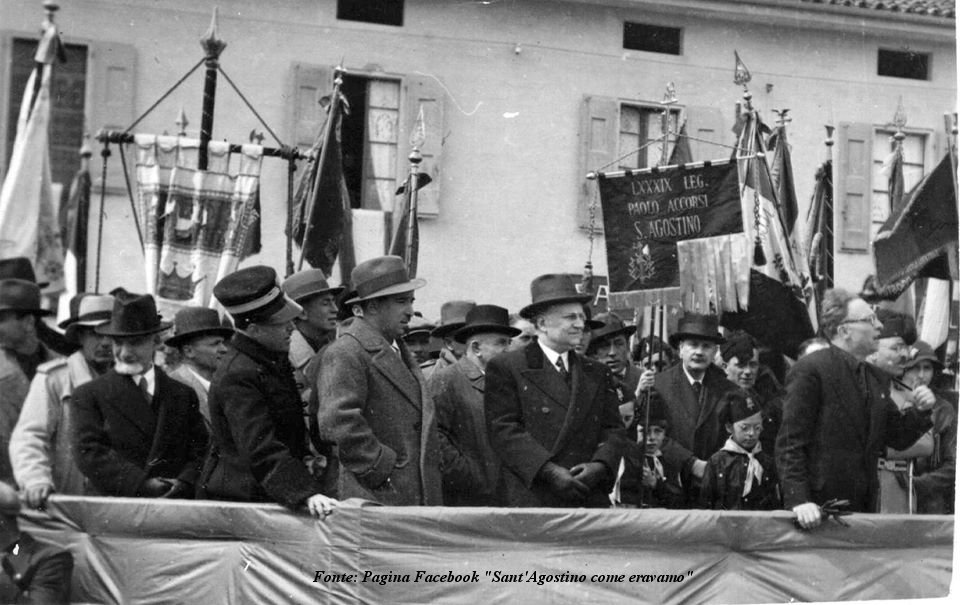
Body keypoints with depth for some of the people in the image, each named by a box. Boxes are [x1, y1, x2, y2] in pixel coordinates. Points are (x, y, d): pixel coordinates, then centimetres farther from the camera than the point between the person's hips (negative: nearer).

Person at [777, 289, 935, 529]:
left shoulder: (875, 378, 13)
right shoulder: (810, 369, -10)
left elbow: (897, 439, 18)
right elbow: (790, 441, -14)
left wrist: (920, 411, 0)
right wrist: (798, 500, -23)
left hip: (863, 506, 7)